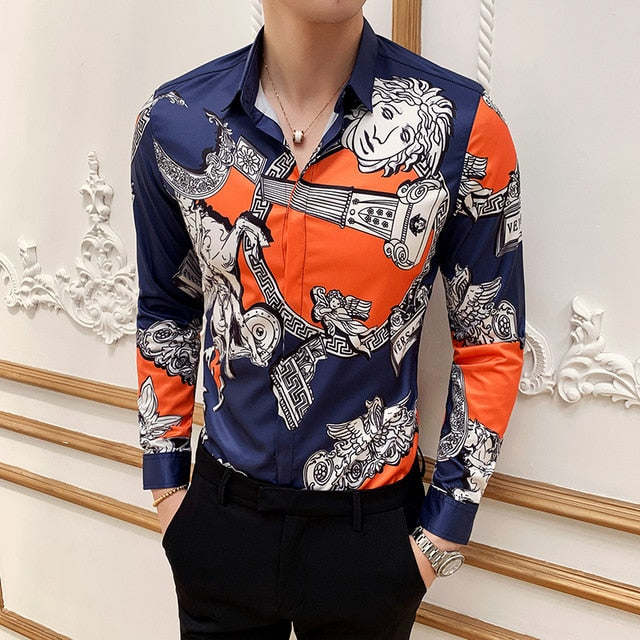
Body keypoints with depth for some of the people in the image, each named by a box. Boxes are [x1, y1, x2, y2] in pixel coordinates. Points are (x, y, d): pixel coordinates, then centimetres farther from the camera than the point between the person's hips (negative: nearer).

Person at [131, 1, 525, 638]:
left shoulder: (463, 125, -14)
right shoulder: (173, 121, -7)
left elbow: (490, 344, -6)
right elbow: (165, 315, 5)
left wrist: (446, 528, -3)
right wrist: (165, 482, 8)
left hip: (373, 527, -1)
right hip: (219, 513, 2)